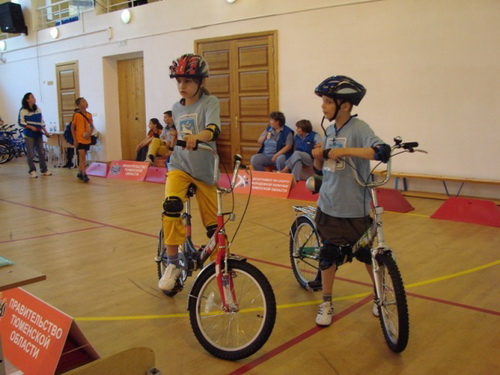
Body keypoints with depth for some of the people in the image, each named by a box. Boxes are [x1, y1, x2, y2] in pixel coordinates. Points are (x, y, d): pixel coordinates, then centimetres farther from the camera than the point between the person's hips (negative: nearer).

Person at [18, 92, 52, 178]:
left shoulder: (38, 109, 9)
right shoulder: (23, 110, -7)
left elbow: (41, 122, 13)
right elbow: (21, 122, -8)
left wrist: (45, 131, 6)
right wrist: (31, 127, -18)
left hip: (38, 134, 5)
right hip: (29, 135, -5)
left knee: (41, 152, 6)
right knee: (31, 154, -1)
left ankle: (44, 170, 14)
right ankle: (32, 171, 11)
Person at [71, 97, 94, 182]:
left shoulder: (89, 115, 7)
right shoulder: (76, 115, -8)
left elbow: (92, 126, 15)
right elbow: (72, 127, -5)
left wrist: (90, 133, -6)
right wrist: (75, 139, -9)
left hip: (87, 139, 5)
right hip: (79, 139, -5)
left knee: (82, 157, 13)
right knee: (82, 156, -10)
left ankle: (80, 173, 24)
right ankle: (84, 175, -10)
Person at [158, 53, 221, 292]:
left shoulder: (209, 102, -8)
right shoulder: (176, 109, 7)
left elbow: (213, 130, -30)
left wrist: (196, 137, -48)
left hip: (205, 171, -2)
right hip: (179, 166, 2)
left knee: (213, 224, 3)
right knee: (171, 206, -27)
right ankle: (172, 265, -15)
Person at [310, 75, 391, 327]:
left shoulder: (358, 128, -13)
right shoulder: (330, 130, 7)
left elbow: (382, 151, -31)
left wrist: (345, 150, -33)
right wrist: (318, 156, -8)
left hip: (354, 207, -5)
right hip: (328, 205, 5)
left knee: (365, 253, 12)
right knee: (328, 253, 9)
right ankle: (327, 302, 25)